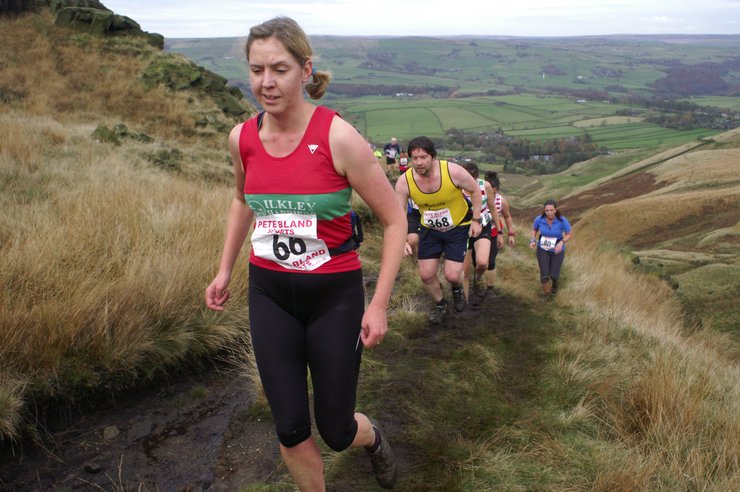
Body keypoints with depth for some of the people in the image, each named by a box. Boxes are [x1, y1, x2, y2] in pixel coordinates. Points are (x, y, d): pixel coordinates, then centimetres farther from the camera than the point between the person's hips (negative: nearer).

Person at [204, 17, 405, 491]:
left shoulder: (338, 137, -18)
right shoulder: (242, 138, -4)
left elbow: (394, 220, -11)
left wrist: (379, 304, -13)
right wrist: (225, 270, 17)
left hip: (334, 295, -3)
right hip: (269, 293, 4)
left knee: (336, 431, 9)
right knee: (290, 429, 6)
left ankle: (373, 438, 47)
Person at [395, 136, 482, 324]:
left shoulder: (453, 171, -28)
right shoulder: (404, 181, -22)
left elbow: (475, 190, -10)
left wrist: (476, 220, -11)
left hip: (458, 227, -3)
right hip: (430, 229, 3)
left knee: (452, 275, -9)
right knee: (426, 275, 3)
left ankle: (458, 289, 30)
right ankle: (441, 305, 34)